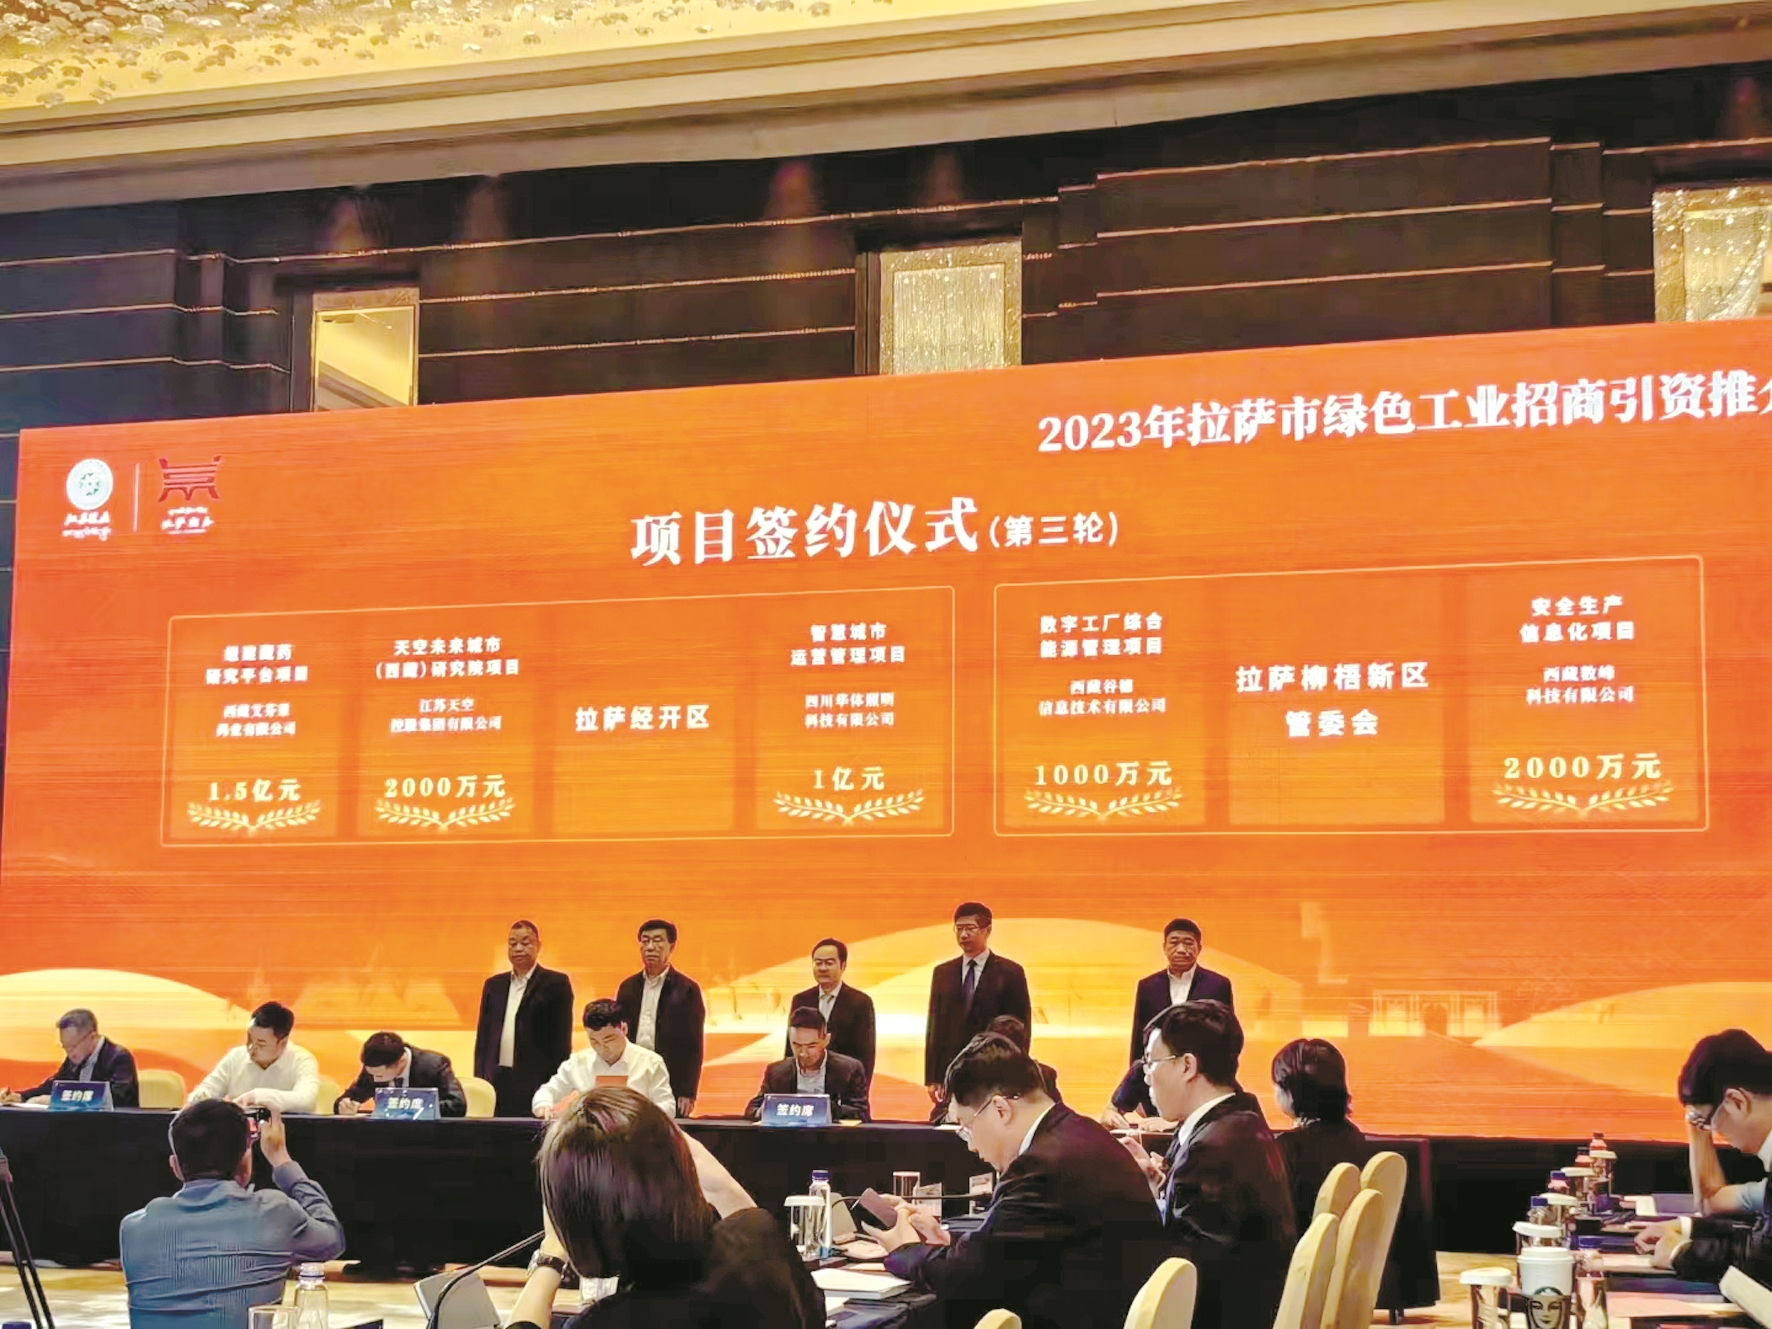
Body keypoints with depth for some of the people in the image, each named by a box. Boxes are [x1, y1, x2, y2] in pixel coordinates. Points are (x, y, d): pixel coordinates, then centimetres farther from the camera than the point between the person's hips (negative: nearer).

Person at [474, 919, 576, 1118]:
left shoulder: (556, 984, 2)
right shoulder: (494, 985, 17)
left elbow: (562, 1040, -1)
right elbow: (482, 1036, 18)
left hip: (536, 1084, -4)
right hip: (497, 1085, 4)